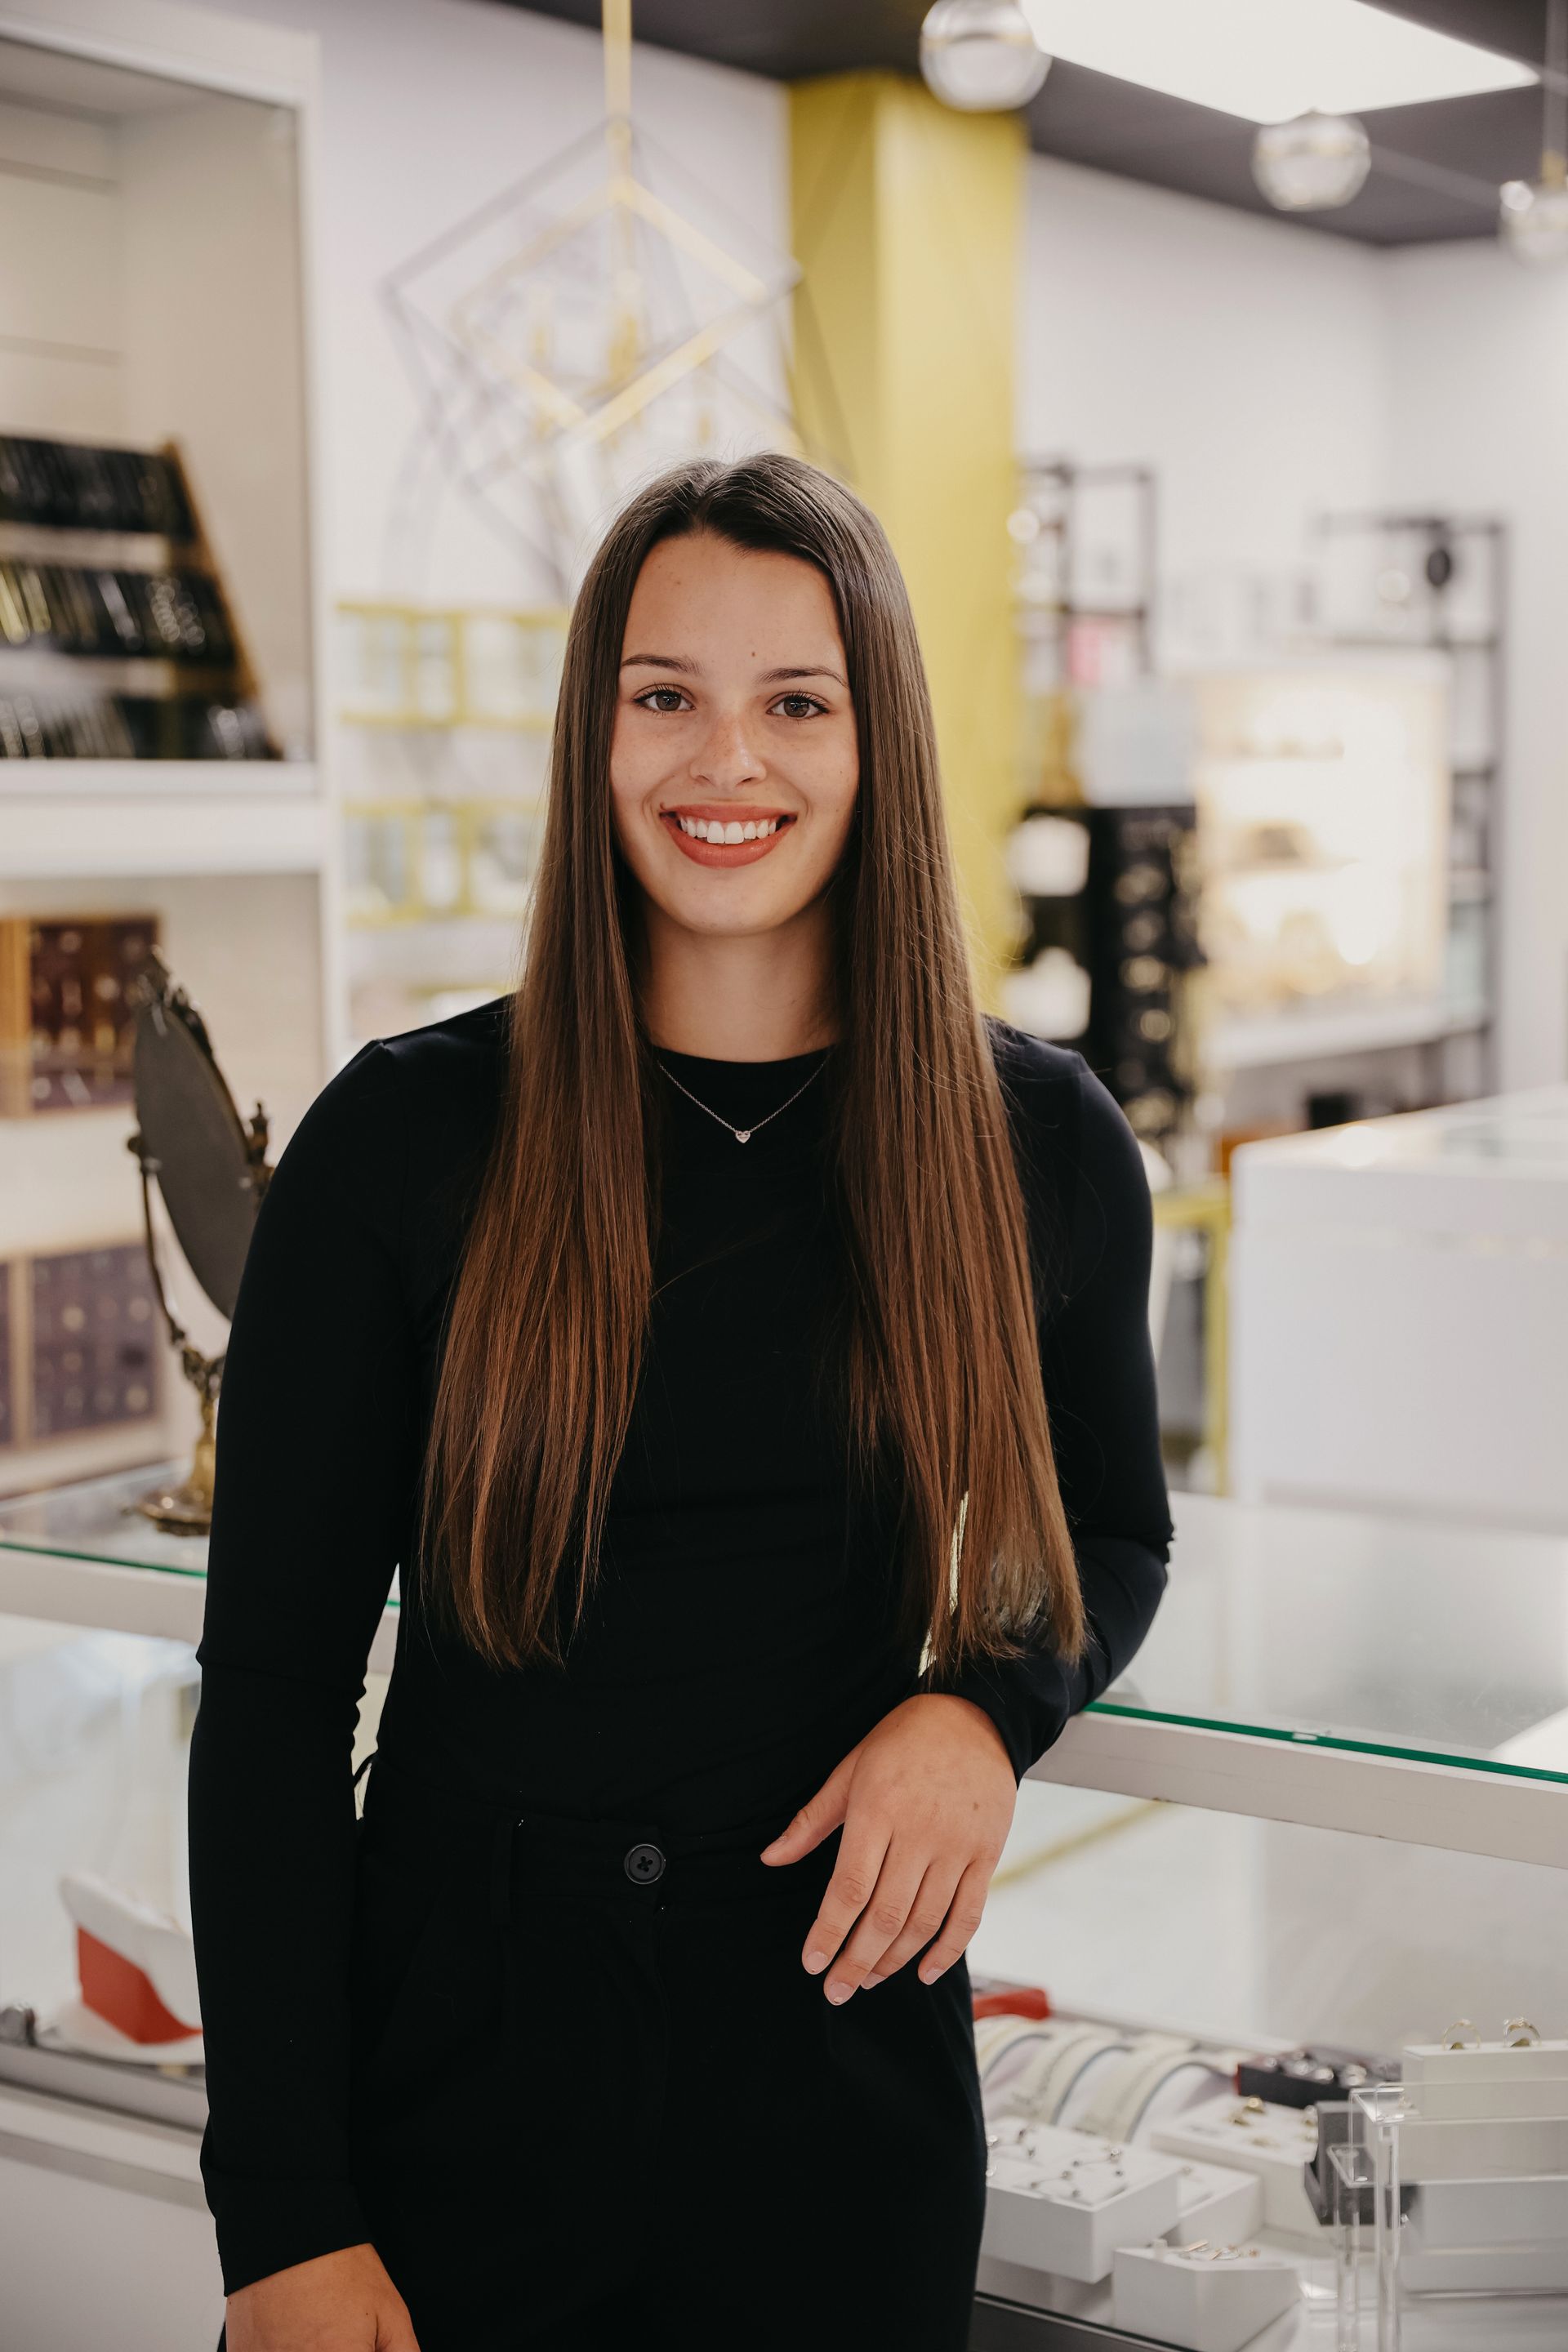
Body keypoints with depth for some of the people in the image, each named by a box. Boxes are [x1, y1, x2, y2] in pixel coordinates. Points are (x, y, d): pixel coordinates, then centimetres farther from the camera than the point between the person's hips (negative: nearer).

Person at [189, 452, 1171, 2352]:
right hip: (457, 2053, -1)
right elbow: (272, 1681, -6)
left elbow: (1115, 1533, 15)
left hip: (846, 2095, 2)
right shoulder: (404, 1138, -7)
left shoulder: (1040, 1144, -2)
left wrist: (984, 1710, -8)